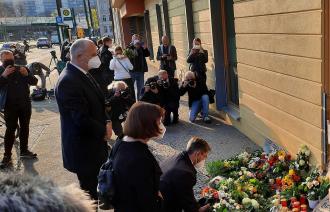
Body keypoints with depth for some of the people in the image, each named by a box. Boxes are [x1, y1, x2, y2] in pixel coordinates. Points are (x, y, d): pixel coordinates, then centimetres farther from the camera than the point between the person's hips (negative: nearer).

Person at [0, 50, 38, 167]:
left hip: (25, 104, 4)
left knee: (25, 127, 11)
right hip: (10, 106, -3)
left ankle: (24, 150, 25)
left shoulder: (21, 69, 6)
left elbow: (34, 82, 1)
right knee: (10, 129, -5)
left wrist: (27, 74, -18)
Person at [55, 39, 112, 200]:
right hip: (84, 150, -9)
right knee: (89, 192, 7)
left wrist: (106, 123, -3)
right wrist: (104, 130, -11)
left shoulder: (83, 74, 5)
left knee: (94, 187, 21)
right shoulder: (68, 81, -25)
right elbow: (82, 120, -27)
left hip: (94, 144, 9)